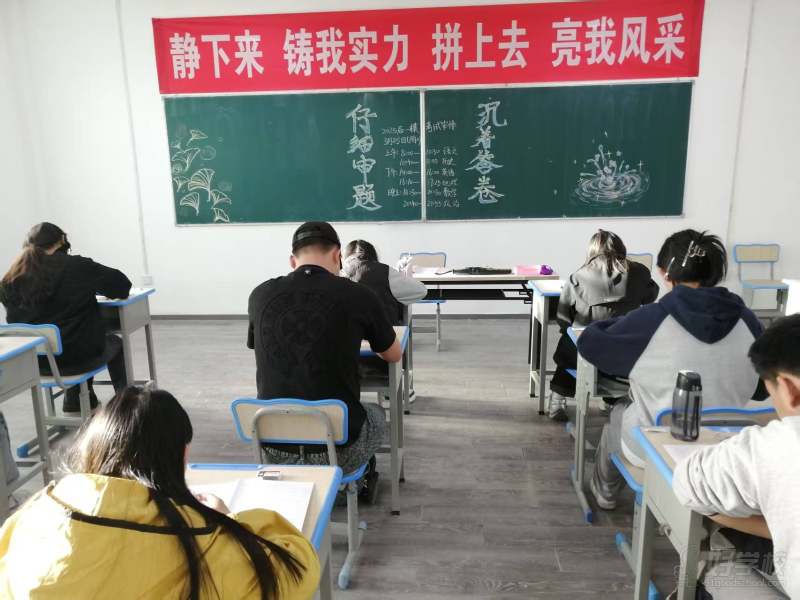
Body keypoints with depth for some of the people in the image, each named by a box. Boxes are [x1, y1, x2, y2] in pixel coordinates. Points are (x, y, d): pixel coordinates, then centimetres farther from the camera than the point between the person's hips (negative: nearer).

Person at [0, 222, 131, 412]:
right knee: (115, 342, 27)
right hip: (77, 356, -5)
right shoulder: (76, 266, -13)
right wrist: (89, 289, 13)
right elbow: (122, 284, -7)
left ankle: (75, 403, 42)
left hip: (34, 362, 5)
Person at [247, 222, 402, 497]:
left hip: (275, 450, 3)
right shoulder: (359, 296, -10)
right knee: (375, 414, 32)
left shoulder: (260, 295, -3)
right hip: (336, 449, -2)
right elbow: (394, 355, 9)